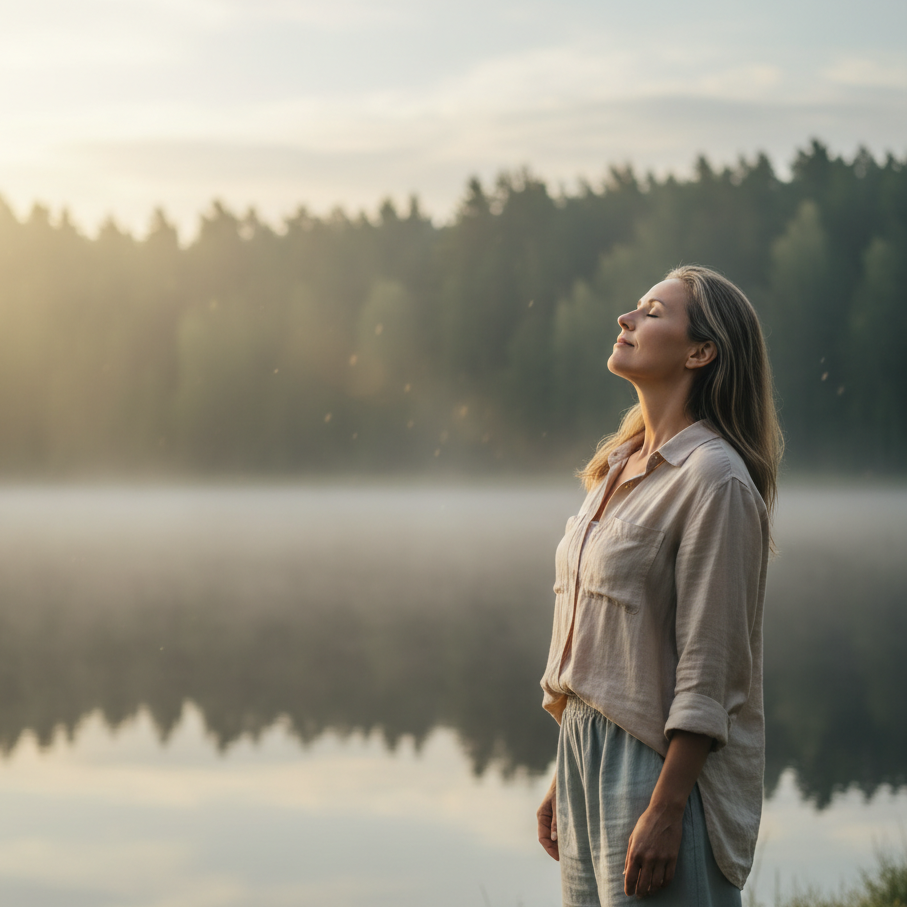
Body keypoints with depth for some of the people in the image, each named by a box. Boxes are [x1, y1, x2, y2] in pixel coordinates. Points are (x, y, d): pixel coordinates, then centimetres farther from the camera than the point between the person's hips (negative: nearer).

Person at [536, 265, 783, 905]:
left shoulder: (713, 478, -13)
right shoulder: (620, 464, 13)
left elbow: (707, 669, -16)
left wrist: (665, 811, -19)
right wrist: (564, 780, 15)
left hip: (664, 759, -8)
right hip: (587, 743, 8)